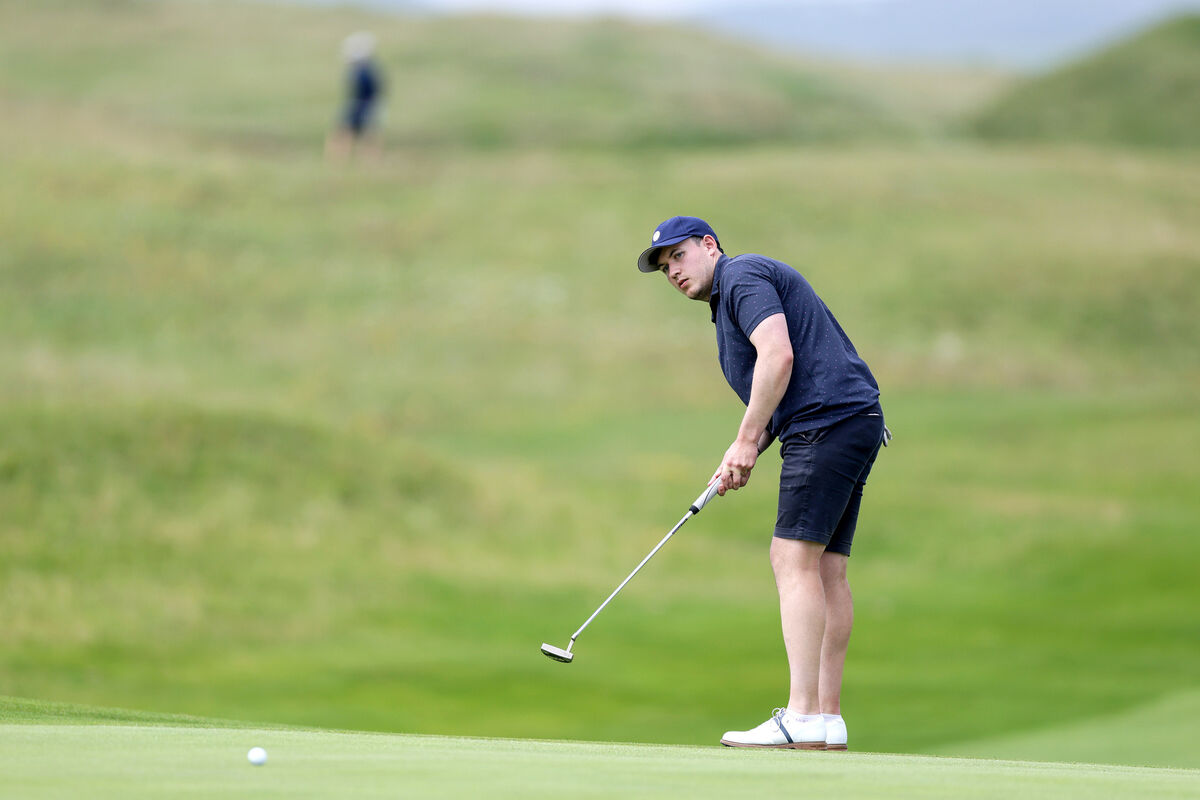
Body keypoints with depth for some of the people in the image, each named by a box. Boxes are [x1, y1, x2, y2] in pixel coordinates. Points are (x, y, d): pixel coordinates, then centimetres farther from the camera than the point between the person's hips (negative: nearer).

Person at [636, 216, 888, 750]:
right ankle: (828, 719, 4)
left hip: (829, 421, -11)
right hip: (854, 423, 11)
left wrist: (747, 440, -13)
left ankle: (803, 719, -19)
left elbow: (779, 355, -19)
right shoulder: (728, 301, 27)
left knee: (795, 560, -14)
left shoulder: (742, 276, -4)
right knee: (826, 570, 7)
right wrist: (746, 453, 9)